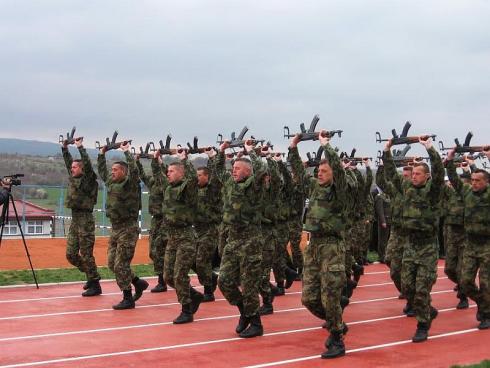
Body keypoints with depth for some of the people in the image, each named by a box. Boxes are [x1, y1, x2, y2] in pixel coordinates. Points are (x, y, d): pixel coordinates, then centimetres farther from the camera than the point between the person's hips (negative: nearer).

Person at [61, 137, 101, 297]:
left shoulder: (88, 180, -8)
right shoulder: (73, 178, 12)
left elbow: (88, 165, -22)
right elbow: (68, 162, 23)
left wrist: (80, 147, -18)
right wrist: (64, 148, 18)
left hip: (85, 220, -8)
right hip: (74, 220, 8)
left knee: (86, 255, -5)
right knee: (70, 254, 9)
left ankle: (95, 285, 3)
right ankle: (90, 275, 25)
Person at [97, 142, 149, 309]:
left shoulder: (130, 184, -11)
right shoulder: (111, 183, 11)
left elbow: (133, 170, -27)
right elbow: (102, 171, 25)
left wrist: (127, 152, -19)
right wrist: (102, 153, 21)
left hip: (128, 229, -8)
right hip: (115, 228, 8)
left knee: (121, 265, -7)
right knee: (112, 263, 11)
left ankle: (128, 299, 1)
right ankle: (139, 283, 26)